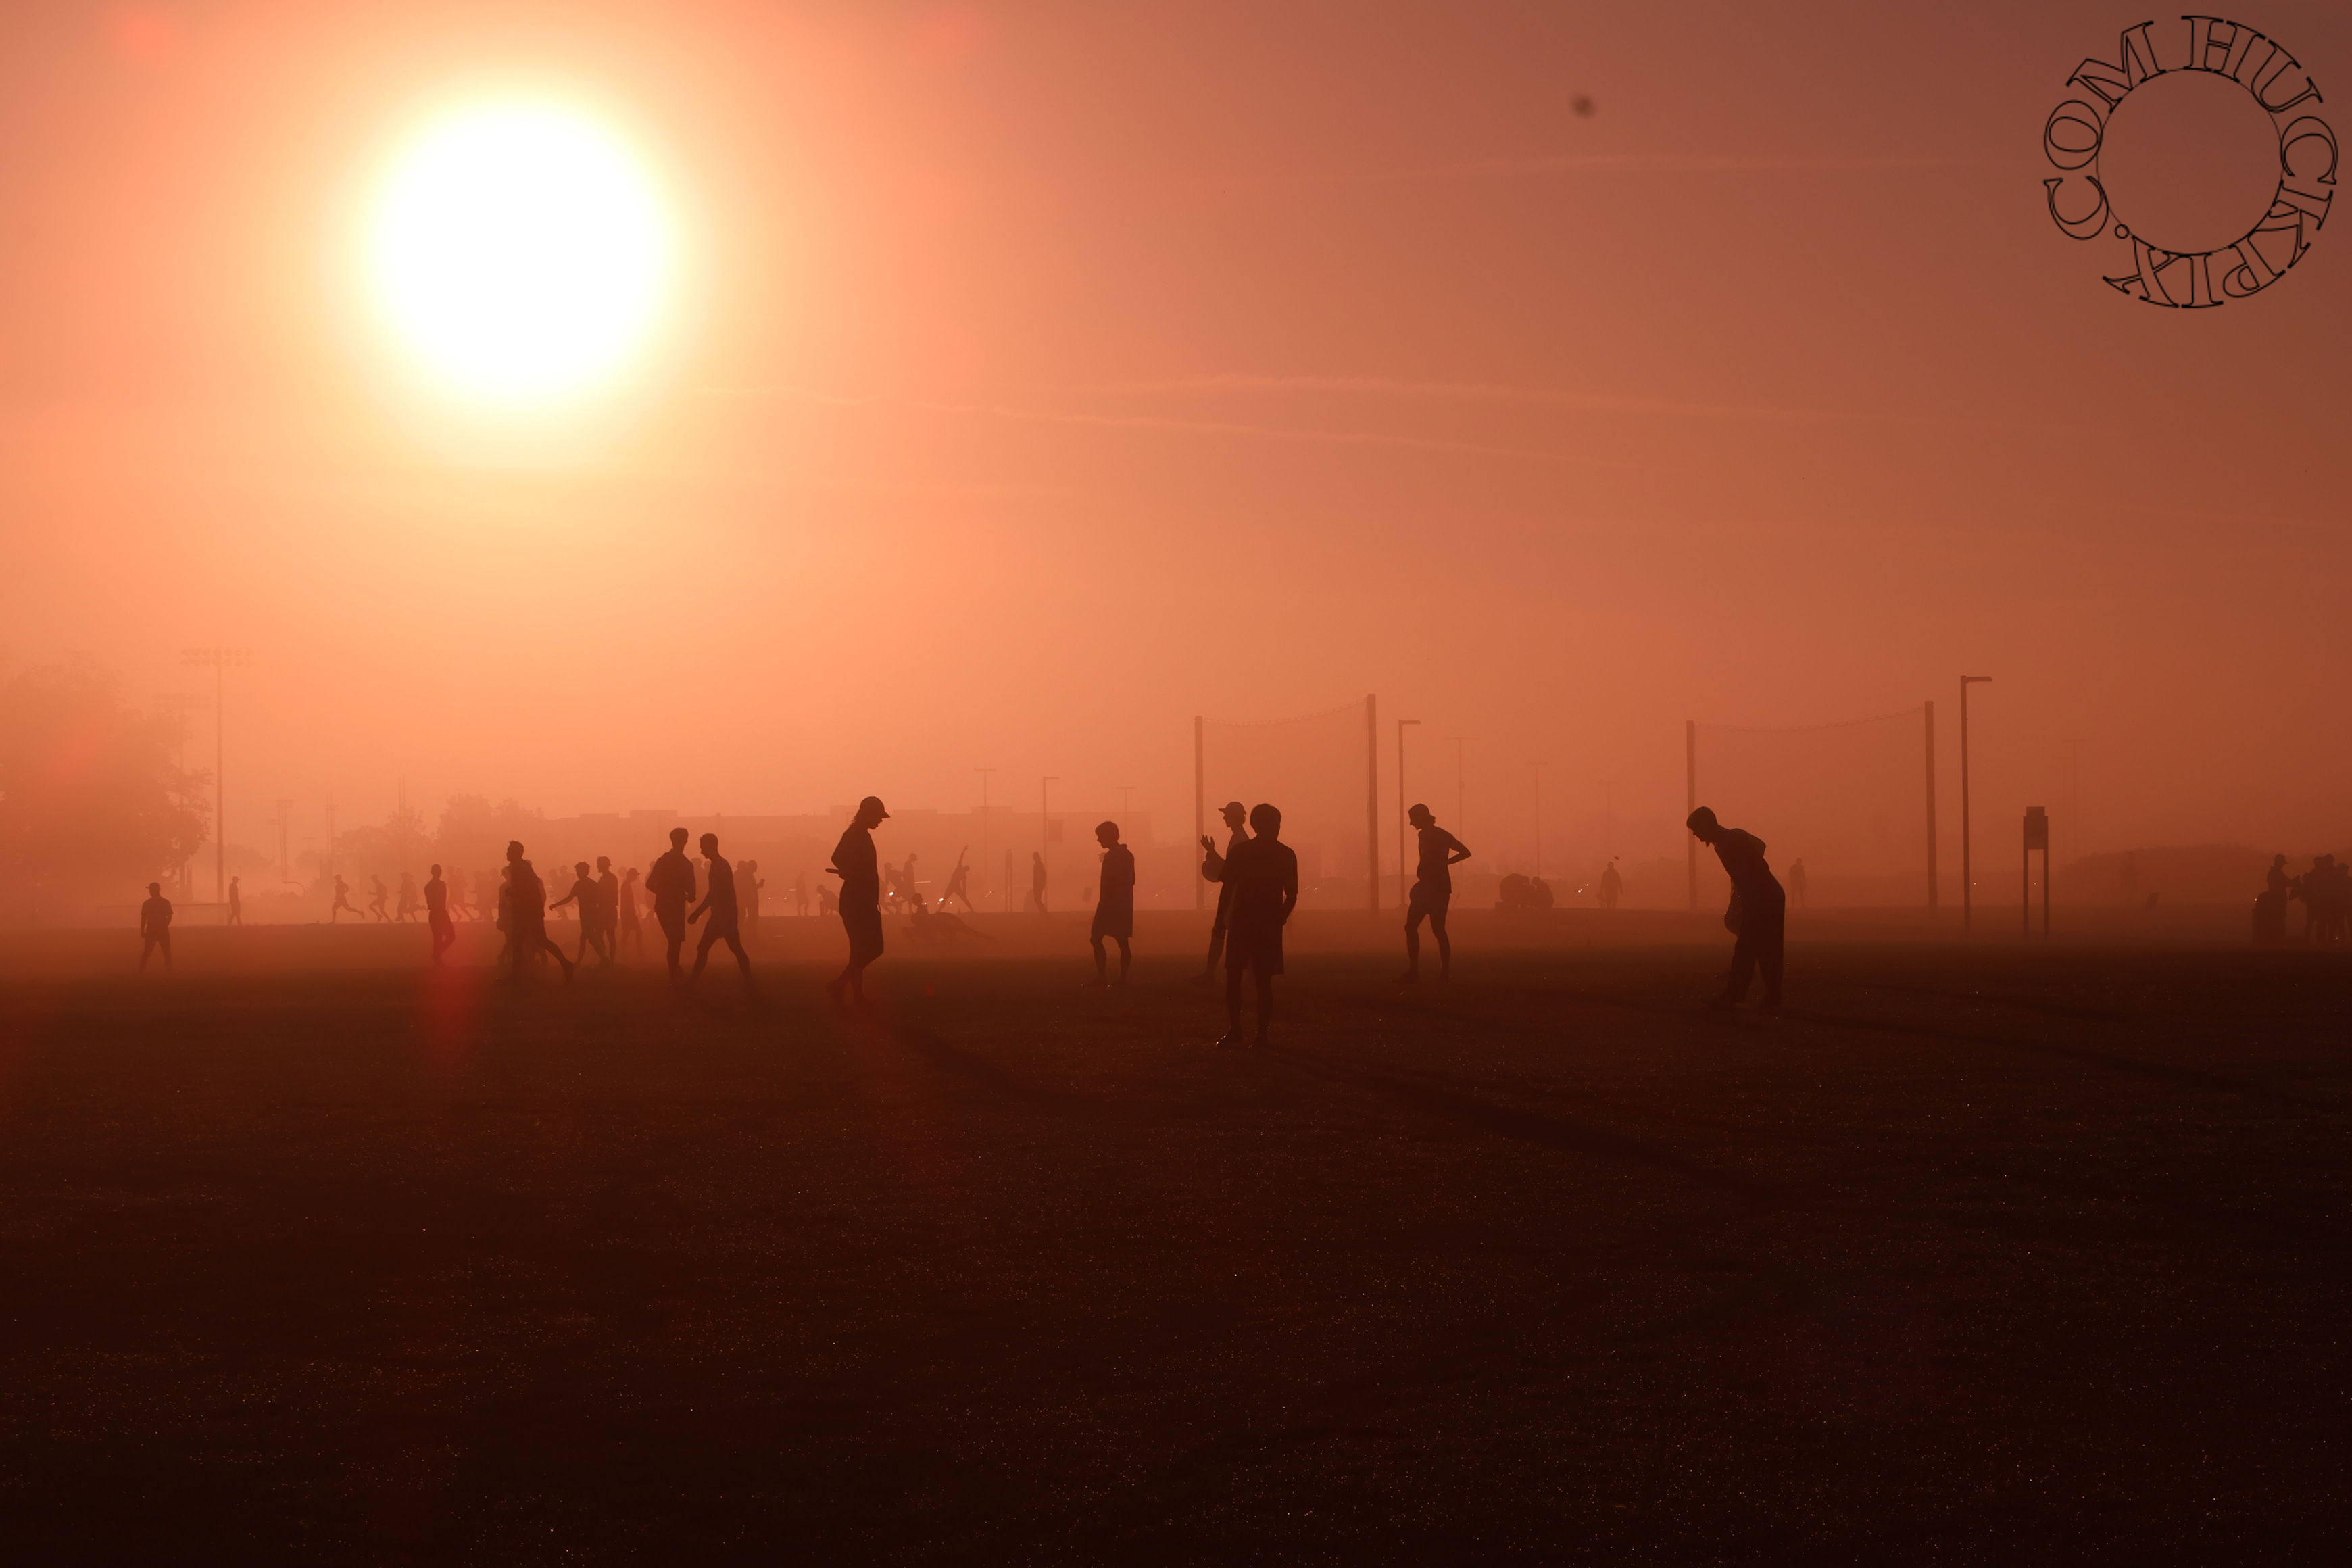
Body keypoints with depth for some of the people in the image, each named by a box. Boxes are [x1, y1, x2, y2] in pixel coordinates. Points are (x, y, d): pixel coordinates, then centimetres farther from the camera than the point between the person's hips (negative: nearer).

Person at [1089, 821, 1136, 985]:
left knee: (1096, 939, -6)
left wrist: (1103, 905, -18)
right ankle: (1123, 978, 2)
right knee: (1122, 942, 6)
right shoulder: (1128, 855, 13)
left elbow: (1109, 885, -20)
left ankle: (1102, 977, -12)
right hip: (1125, 906, 9)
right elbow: (1132, 880, 19)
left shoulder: (1111, 857, -15)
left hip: (1110, 905, -9)